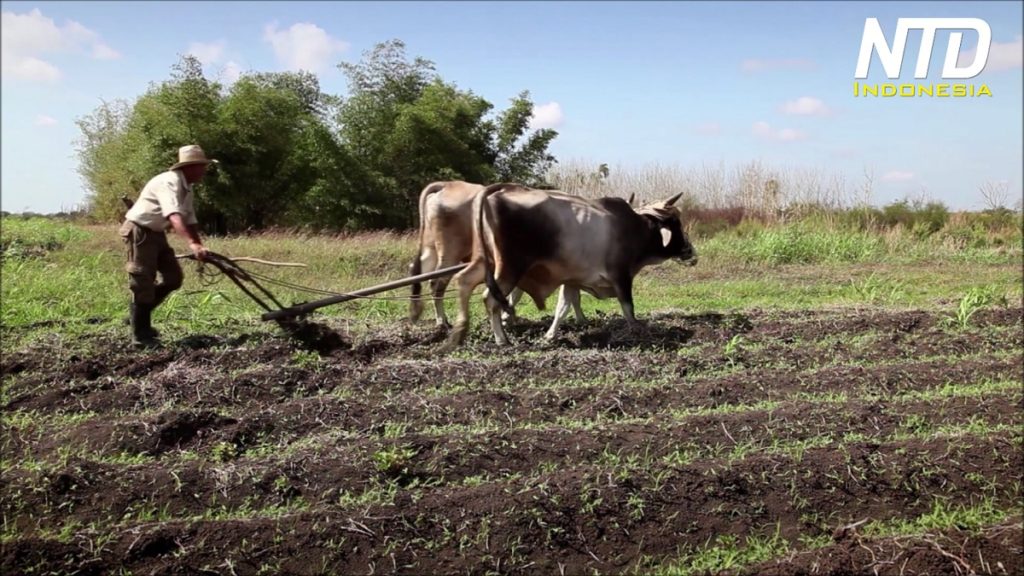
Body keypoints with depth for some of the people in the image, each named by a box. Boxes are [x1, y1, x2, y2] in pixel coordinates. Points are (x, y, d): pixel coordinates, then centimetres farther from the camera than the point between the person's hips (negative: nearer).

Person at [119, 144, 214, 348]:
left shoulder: (186, 188, 7)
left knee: (174, 277, 6)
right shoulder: (169, 182, -24)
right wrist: (192, 243, -51)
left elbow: (190, 221, 14)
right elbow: (174, 216, -40)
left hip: (156, 233, 10)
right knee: (143, 284, -6)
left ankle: (139, 318, 20)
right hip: (139, 231, -9)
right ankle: (140, 336, 3)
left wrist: (200, 248, 7)